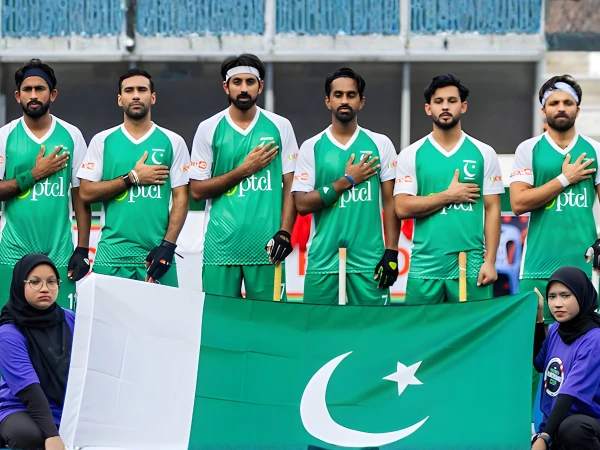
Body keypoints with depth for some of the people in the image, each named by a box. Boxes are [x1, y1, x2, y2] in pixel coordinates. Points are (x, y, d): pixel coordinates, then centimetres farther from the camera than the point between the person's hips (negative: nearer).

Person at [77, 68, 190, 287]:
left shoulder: (173, 142, 7)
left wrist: (167, 246, -9)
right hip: (112, 256, 0)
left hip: (156, 253, 0)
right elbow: (86, 193, 2)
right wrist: (133, 178, -6)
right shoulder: (102, 141, 8)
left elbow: (180, 198, 2)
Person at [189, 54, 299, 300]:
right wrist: (244, 170, -5)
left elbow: (290, 186, 6)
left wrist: (284, 233, -6)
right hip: (221, 244, 0)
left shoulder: (280, 126, 7)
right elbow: (197, 191, 3)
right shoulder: (208, 128, 4)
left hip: (265, 245, 0)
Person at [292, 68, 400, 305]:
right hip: (323, 259, 0)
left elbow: (390, 202, 5)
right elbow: (302, 204, -2)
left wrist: (391, 252, -3)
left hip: (369, 259, 0)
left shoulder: (380, 144, 6)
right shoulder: (311, 147, 5)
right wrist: (347, 181, -8)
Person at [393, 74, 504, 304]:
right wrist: (449, 196, -7)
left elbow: (492, 210, 4)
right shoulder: (411, 155, 6)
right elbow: (402, 208, -2)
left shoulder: (484, 153, 7)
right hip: (425, 266, 0)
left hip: (471, 265, 0)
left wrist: (490, 261, -4)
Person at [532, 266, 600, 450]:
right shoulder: (556, 330, 5)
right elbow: (537, 363, 21)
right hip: (553, 427, 7)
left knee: (572, 428, -42)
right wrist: (537, 319, 7)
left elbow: (571, 393, -27)